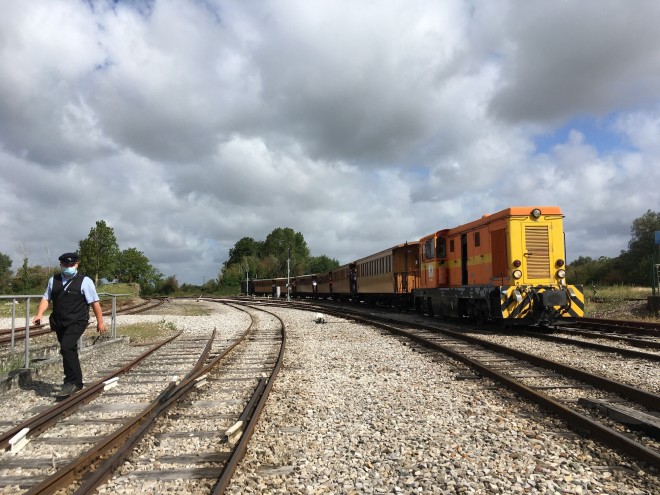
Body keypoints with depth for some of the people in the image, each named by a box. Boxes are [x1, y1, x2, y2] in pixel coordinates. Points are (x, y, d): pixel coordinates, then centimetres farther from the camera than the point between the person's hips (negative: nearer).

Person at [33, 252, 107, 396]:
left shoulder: (84, 281, -6)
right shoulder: (53, 280, 9)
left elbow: (94, 302, -5)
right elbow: (46, 298, 11)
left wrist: (100, 322, -4)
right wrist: (39, 314, -6)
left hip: (77, 322, -6)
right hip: (59, 323, 6)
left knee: (66, 347, -23)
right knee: (69, 351, 15)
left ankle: (72, 382, -13)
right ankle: (76, 382, 28)